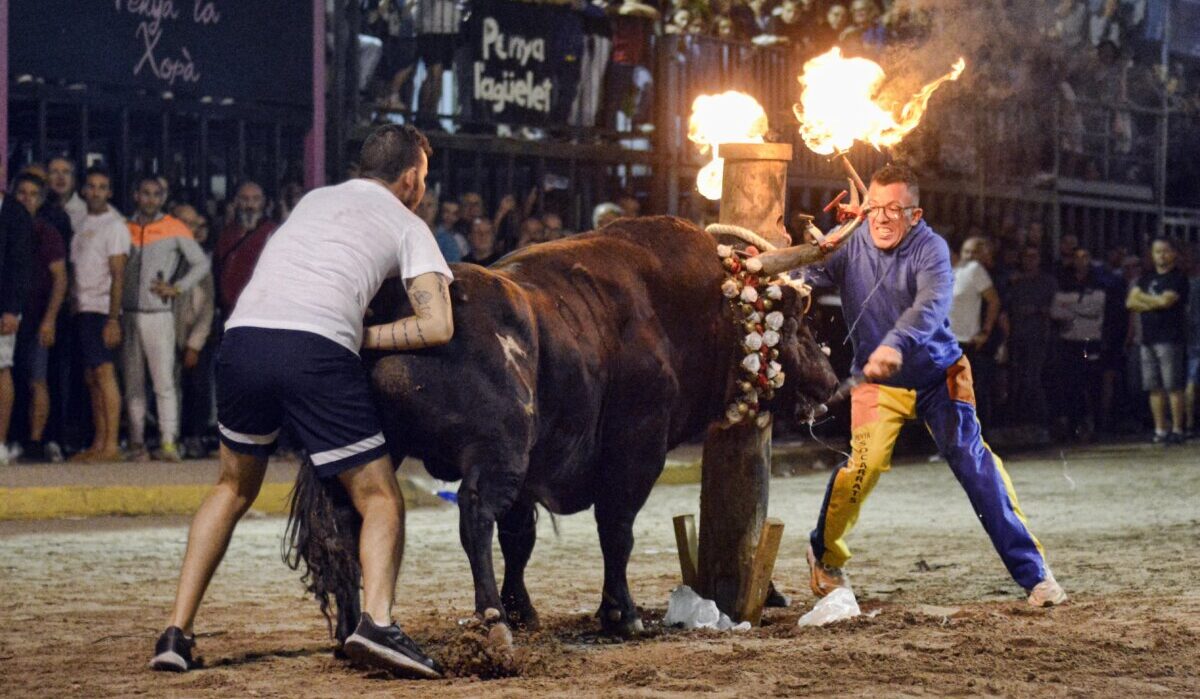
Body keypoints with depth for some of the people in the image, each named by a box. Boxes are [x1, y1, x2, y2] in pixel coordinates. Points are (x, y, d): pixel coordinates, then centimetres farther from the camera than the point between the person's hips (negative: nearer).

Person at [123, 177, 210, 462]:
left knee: (164, 379, -10)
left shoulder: (175, 229, 2)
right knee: (133, 383, 5)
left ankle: (168, 442, -13)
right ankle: (137, 443, 8)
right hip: (129, 315, 3)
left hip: (159, 315, -3)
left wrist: (176, 288, -6)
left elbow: (202, 263, 4)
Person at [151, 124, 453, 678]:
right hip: (317, 350, -4)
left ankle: (176, 634, 17)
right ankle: (377, 622, -20)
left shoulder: (315, 200, 31)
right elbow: (437, 326, 6)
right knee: (381, 501, 5)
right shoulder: (407, 227, 18)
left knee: (234, 489, 24)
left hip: (243, 337, 4)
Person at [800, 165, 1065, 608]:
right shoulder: (850, 245, -8)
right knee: (865, 463, -17)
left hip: (937, 375, -1)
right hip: (876, 381, 1)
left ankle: (1032, 572, -2)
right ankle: (824, 554, 9)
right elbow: (811, 273, -22)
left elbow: (932, 304, -35)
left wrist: (896, 344, -53)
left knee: (976, 466, -7)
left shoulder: (929, 248, -17)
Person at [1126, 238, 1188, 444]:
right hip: (1148, 338, 6)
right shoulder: (1147, 278, 19)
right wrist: (1154, 303, -5)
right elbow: (1130, 302, 10)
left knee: (1173, 386, -9)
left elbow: (1167, 300, -13)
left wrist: (1142, 297, 2)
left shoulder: (1178, 278, -1)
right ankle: (1159, 430, 8)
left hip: (1169, 338, -6)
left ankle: (1177, 429, -8)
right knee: (1154, 387, 5)